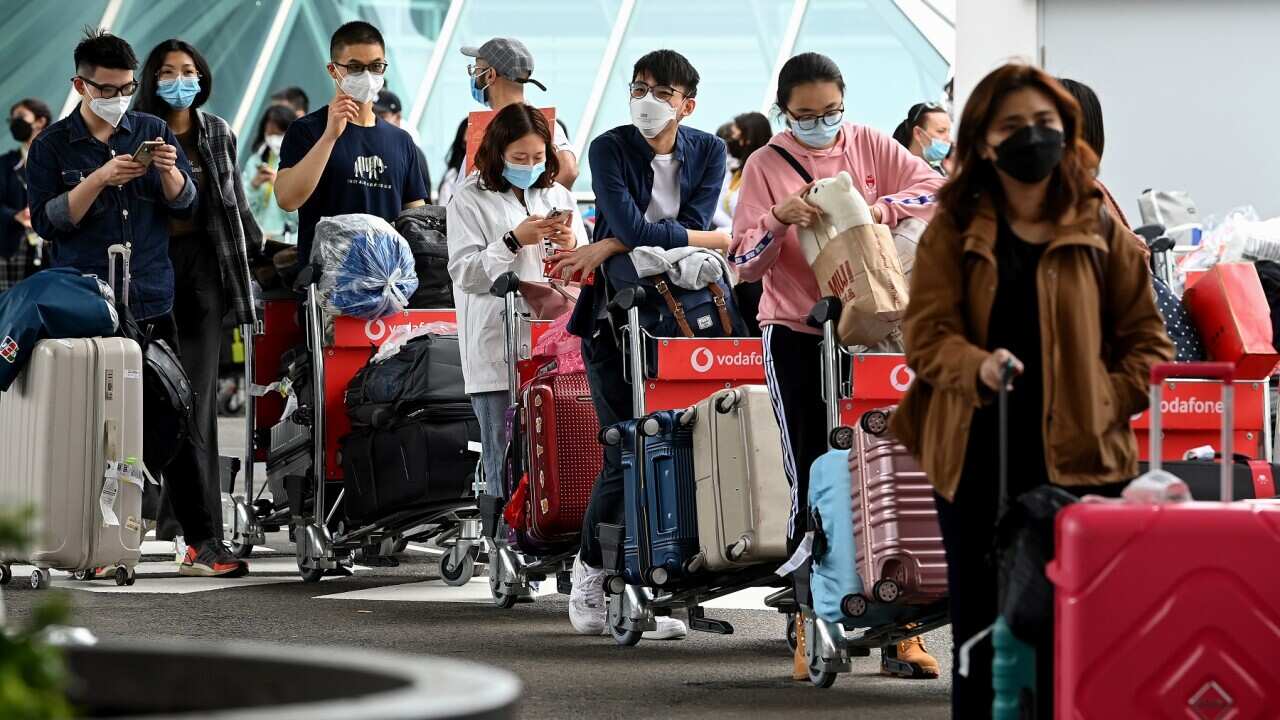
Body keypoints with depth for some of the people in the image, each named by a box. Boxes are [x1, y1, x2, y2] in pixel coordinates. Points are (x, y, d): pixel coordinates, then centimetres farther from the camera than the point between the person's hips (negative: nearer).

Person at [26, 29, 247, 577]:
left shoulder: (153, 132, 11)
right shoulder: (54, 145, 4)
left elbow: (186, 205, 8)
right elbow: (47, 221, -6)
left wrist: (170, 171, -13)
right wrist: (101, 178, -17)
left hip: (152, 304, 2)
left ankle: (201, 542, -1)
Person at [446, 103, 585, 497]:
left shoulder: (557, 195, 15)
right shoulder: (470, 201, 1)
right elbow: (465, 273, -7)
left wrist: (570, 244, -5)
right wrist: (514, 241, -15)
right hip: (499, 349, -4)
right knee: (506, 462, -4)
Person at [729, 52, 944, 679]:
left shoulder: (870, 146, 3)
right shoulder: (766, 166, 0)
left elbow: (936, 191, -7)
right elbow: (745, 263, -4)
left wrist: (878, 209, -24)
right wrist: (780, 220, -24)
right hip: (797, 338, -1)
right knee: (813, 484, 0)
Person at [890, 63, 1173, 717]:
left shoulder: (1099, 232, 5)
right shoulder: (953, 230, 5)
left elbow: (1148, 342, 8)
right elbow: (925, 334, -4)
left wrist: (1107, 404, -8)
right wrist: (977, 367, -24)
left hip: (1078, 462, -1)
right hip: (978, 462, 1)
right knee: (980, 634, 6)